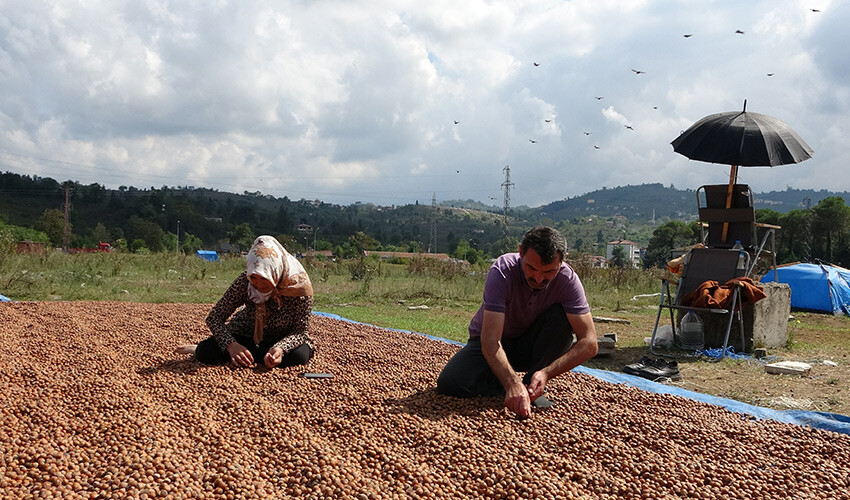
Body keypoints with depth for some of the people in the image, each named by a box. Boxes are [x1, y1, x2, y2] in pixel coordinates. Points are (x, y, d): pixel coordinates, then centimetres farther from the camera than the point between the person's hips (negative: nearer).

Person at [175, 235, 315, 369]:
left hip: (282, 338, 0)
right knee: (207, 354, -24)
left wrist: (281, 348, -43)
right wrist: (231, 345, -36)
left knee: (299, 355, -33)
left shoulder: (299, 285, -30)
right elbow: (214, 317, -20)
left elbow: (300, 331, -23)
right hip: (247, 333, 0)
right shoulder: (244, 282, -25)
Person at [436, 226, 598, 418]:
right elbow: (490, 341, -37)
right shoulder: (502, 272, -30)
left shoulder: (568, 279, -23)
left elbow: (589, 343, -26)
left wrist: (546, 373, -40)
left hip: (531, 344, 1)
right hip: (491, 340, -1)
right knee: (450, 384, -25)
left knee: (560, 316, -29)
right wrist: (513, 385, -52)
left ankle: (532, 386, -15)